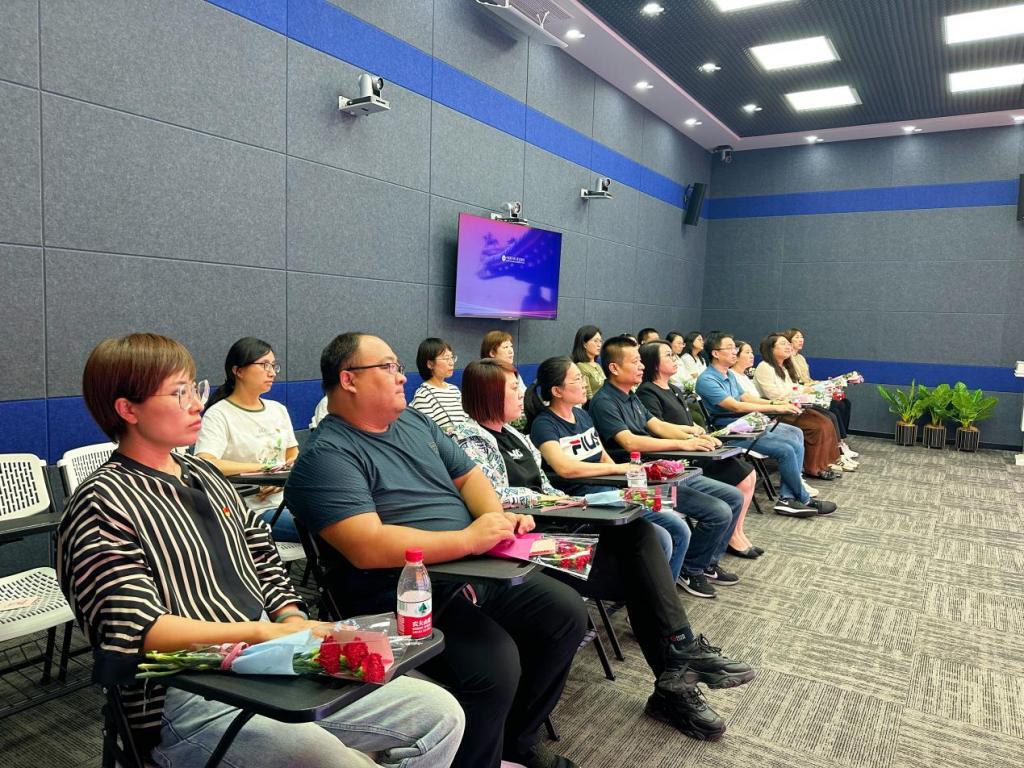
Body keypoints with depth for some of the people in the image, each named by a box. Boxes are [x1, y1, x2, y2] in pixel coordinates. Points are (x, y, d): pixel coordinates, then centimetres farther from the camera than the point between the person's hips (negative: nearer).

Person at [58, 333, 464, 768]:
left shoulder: (205, 475, 17)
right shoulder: (101, 506, -6)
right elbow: (139, 630, -16)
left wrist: (291, 621, 1)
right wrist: (260, 631, -19)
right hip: (187, 704, -7)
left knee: (442, 714, -2)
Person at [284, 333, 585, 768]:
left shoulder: (415, 422, 14)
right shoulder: (327, 456, -13)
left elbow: (467, 475, 18)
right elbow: (368, 548, -24)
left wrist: (498, 518, -4)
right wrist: (468, 539, -22)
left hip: (476, 572, 9)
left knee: (567, 613, 4)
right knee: (496, 663, -28)